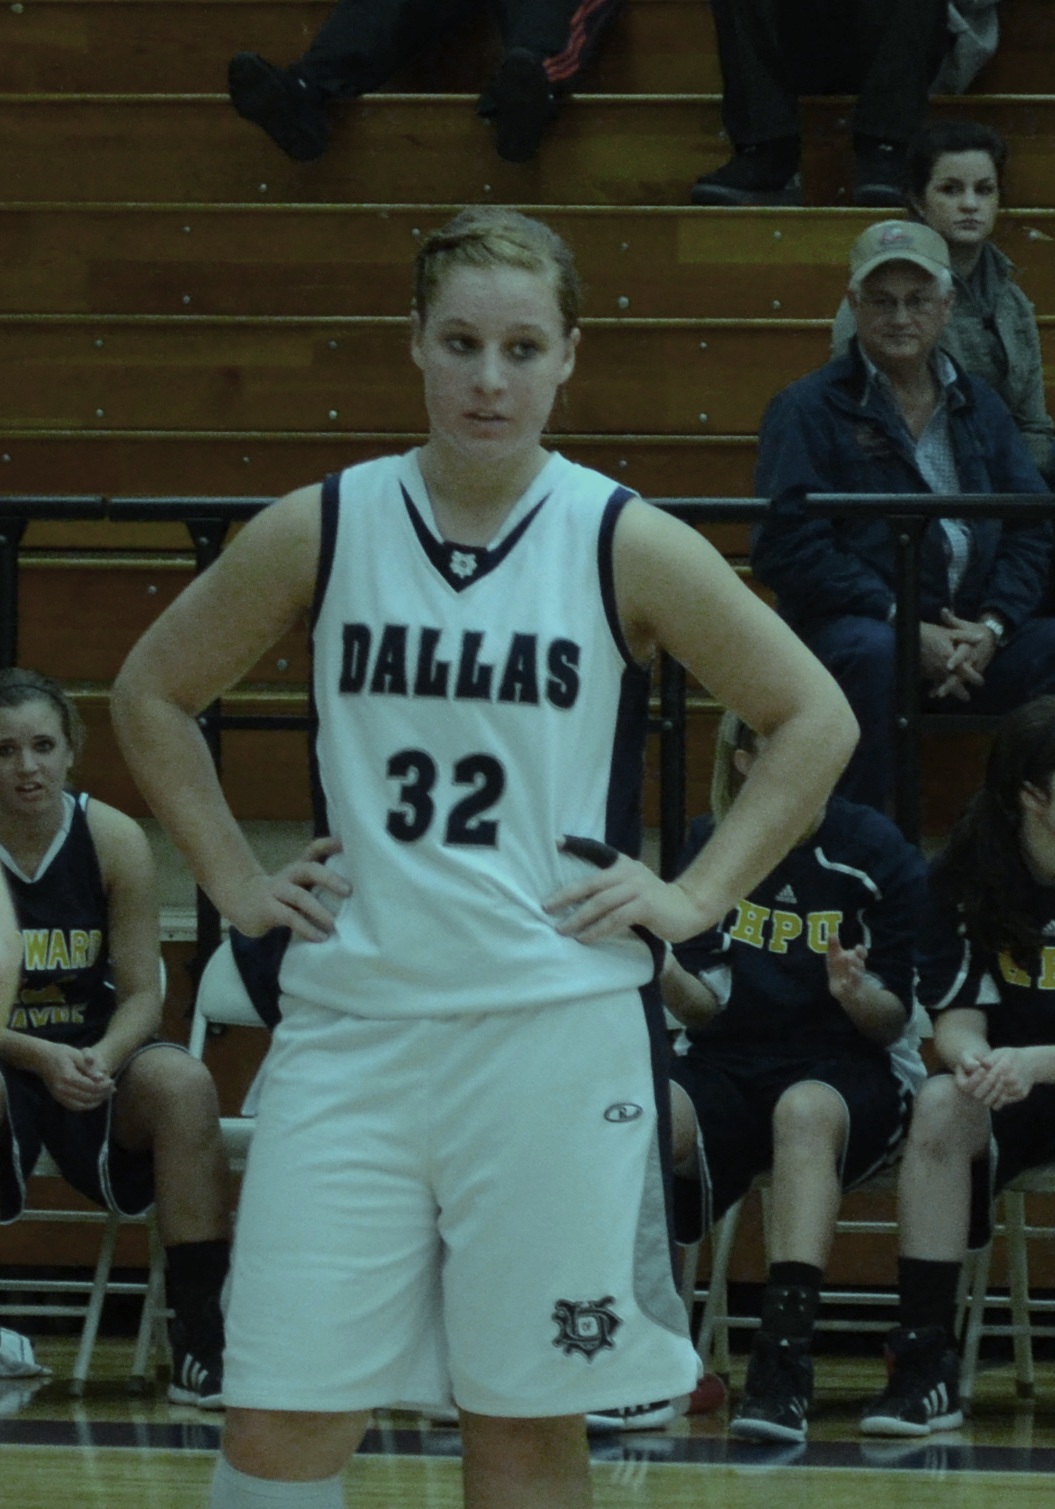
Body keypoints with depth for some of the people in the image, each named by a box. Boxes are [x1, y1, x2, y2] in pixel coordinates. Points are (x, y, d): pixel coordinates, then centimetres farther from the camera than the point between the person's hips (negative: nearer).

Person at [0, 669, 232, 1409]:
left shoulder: (114, 840, -5)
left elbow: (141, 995, -5)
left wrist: (101, 1060, -26)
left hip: (98, 1059, 2)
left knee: (183, 1084, -30)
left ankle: (203, 1347, -25)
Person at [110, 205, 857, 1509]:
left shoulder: (625, 547, -3)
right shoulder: (320, 532, 2)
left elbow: (812, 719, 6)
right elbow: (151, 693, 15)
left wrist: (697, 897, -1)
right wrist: (233, 879, 7)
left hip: (559, 1029, -1)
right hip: (349, 1023, 1)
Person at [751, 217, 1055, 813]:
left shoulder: (979, 406, 19)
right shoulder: (808, 409, 3)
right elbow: (790, 544, -8)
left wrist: (991, 626, -7)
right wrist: (906, 627, -16)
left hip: (972, 629, 4)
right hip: (850, 622, -4)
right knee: (875, 653, -38)